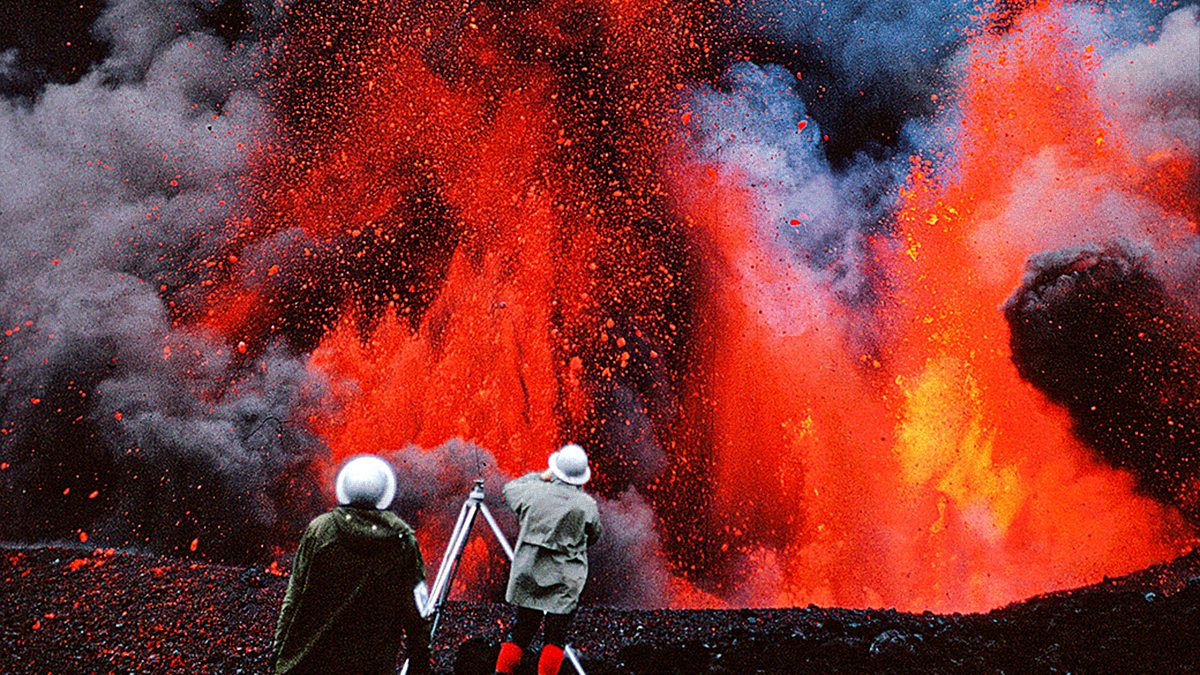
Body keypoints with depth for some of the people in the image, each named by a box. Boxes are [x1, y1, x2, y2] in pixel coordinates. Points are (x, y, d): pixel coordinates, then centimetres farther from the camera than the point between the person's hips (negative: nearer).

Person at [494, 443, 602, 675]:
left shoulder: (534, 492, -5)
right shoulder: (587, 505, -10)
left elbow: (510, 489, 17)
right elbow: (594, 536, 7)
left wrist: (540, 476, 21)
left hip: (528, 574, 3)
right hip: (565, 582, -3)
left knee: (521, 630, 13)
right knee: (556, 635, 3)